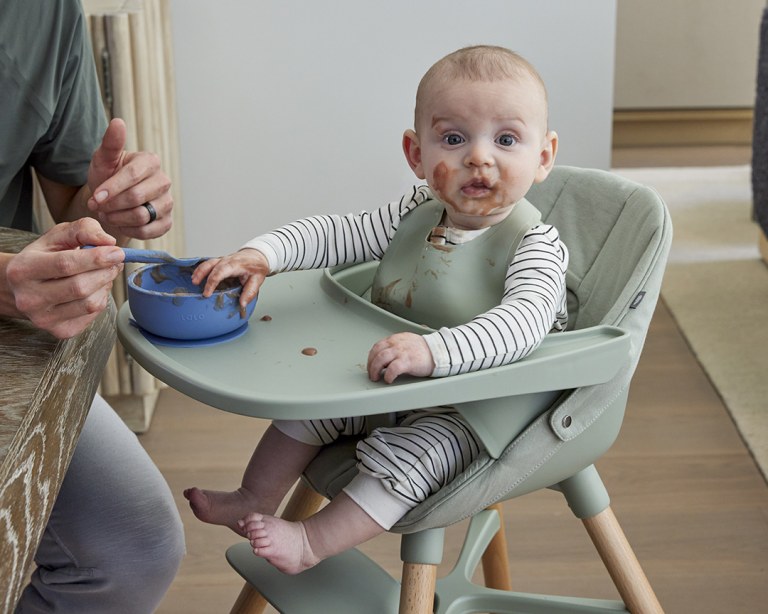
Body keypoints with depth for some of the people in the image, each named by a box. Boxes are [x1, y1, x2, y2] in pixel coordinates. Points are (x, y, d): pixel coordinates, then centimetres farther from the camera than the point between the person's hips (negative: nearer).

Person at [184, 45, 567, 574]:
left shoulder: (535, 244, -23)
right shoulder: (415, 215, -2)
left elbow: (523, 323, -41)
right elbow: (337, 234, 5)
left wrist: (432, 351, -56)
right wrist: (262, 254, -13)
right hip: (391, 385, 7)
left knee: (413, 450, -27)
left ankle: (314, 541, -11)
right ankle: (255, 501, 22)